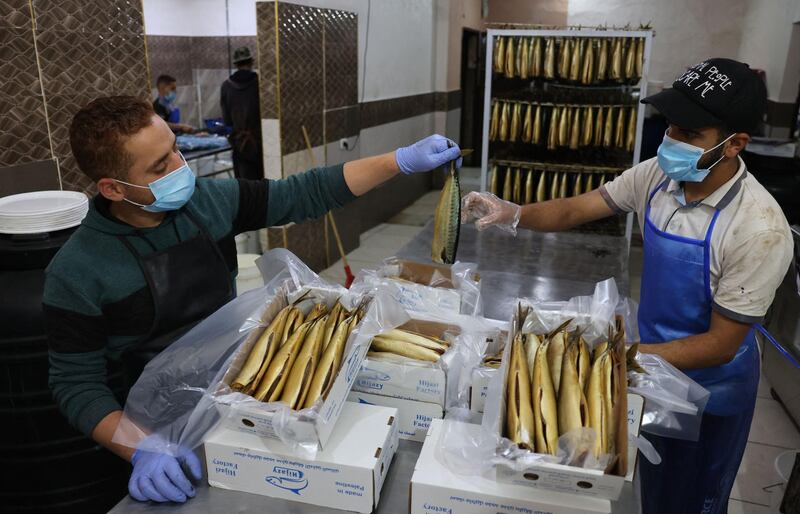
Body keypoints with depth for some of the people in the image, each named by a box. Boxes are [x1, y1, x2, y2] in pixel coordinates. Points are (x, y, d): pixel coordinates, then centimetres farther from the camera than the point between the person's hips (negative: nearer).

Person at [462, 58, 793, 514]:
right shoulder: (658, 175, -14)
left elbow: (719, 345, -25)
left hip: (710, 386, -5)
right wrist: (514, 214, -28)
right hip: (654, 357, 5)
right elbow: (577, 210, -9)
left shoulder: (758, 229, -31)